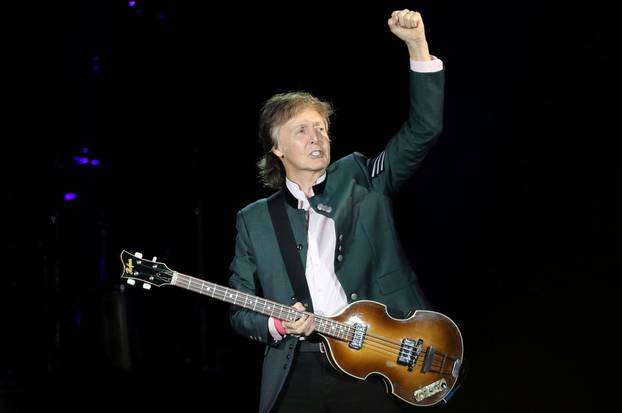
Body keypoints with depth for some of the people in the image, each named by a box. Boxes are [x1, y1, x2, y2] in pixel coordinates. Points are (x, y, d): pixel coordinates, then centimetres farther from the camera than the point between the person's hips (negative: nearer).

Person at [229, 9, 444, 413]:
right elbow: (241, 311, 11)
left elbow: (423, 129, -1)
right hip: (296, 372, 1)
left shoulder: (358, 181, 8)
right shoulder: (255, 219, 10)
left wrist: (417, 45, -9)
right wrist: (276, 324, -11)